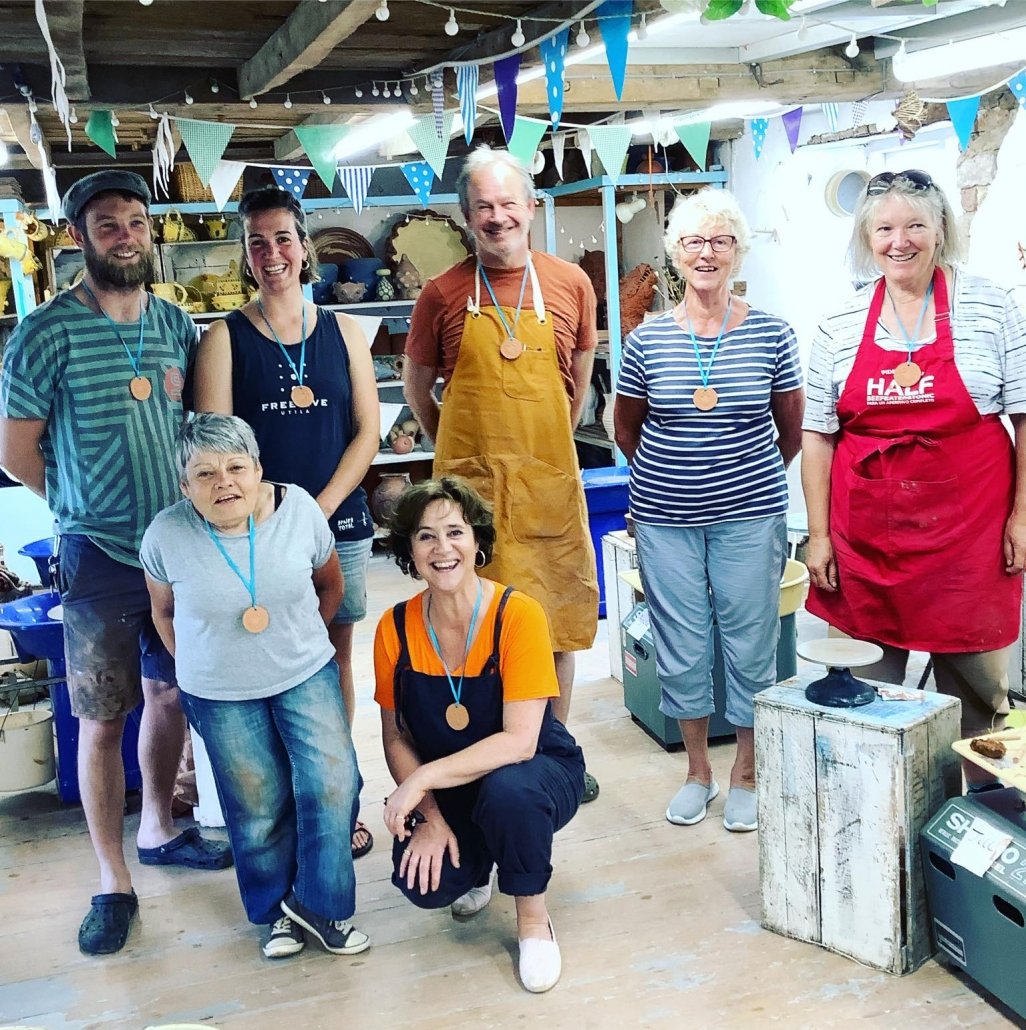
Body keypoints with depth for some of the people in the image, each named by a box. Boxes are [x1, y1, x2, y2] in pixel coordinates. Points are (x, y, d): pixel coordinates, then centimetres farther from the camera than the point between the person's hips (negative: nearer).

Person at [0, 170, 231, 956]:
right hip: (101, 557, -5)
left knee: (172, 694, 16)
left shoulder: (177, 324, 4)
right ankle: (114, 884, 16)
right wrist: (90, 508, 3)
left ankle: (159, 832, 37)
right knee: (104, 719, 2)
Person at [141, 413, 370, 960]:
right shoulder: (167, 534, -16)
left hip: (306, 675, 1)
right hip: (220, 694, 0)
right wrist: (199, 667, 6)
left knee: (332, 785, -11)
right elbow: (164, 612, 4)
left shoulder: (298, 508, -15)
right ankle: (277, 910, 33)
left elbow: (330, 585, 5)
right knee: (258, 810, 8)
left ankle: (320, 905, 12)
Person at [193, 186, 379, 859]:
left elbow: (367, 432, 3)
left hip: (340, 523, 2)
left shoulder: (343, 332, 7)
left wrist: (317, 512, -8)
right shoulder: (225, 338, 1)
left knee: (336, 660, 10)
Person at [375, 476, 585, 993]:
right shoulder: (396, 629, -10)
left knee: (508, 788, -37)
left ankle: (533, 918, -6)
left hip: (539, 772, -3)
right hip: (444, 791, 3)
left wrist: (422, 779, -30)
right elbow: (396, 739, -2)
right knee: (423, 882, -23)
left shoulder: (517, 614, -22)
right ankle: (474, 869, 17)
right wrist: (431, 817, -15)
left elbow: (520, 741, -26)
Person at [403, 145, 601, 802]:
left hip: (550, 478, 2)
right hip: (469, 483, -2)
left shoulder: (571, 284, 4)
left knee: (558, 617, 11)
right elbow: (417, 387, 11)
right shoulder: (444, 294, -1)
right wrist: (460, 450, 9)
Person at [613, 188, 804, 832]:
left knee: (750, 647, 6)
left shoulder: (772, 335, -1)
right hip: (665, 519, 1)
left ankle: (747, 776, 25)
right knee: (681, 650, 9)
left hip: (750, 516, -1)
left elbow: (792, 429, 10)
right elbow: (626, 427, 14)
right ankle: (698, 772, 28)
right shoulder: (647, 340, 1)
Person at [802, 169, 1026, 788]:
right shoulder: (840, 326, 4)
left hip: (968, 527, -2)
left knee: (973, 671, 6)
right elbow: (817, 434, 6)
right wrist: (819, 533, 2)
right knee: (870, 673, 8)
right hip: (867, 531, 2)